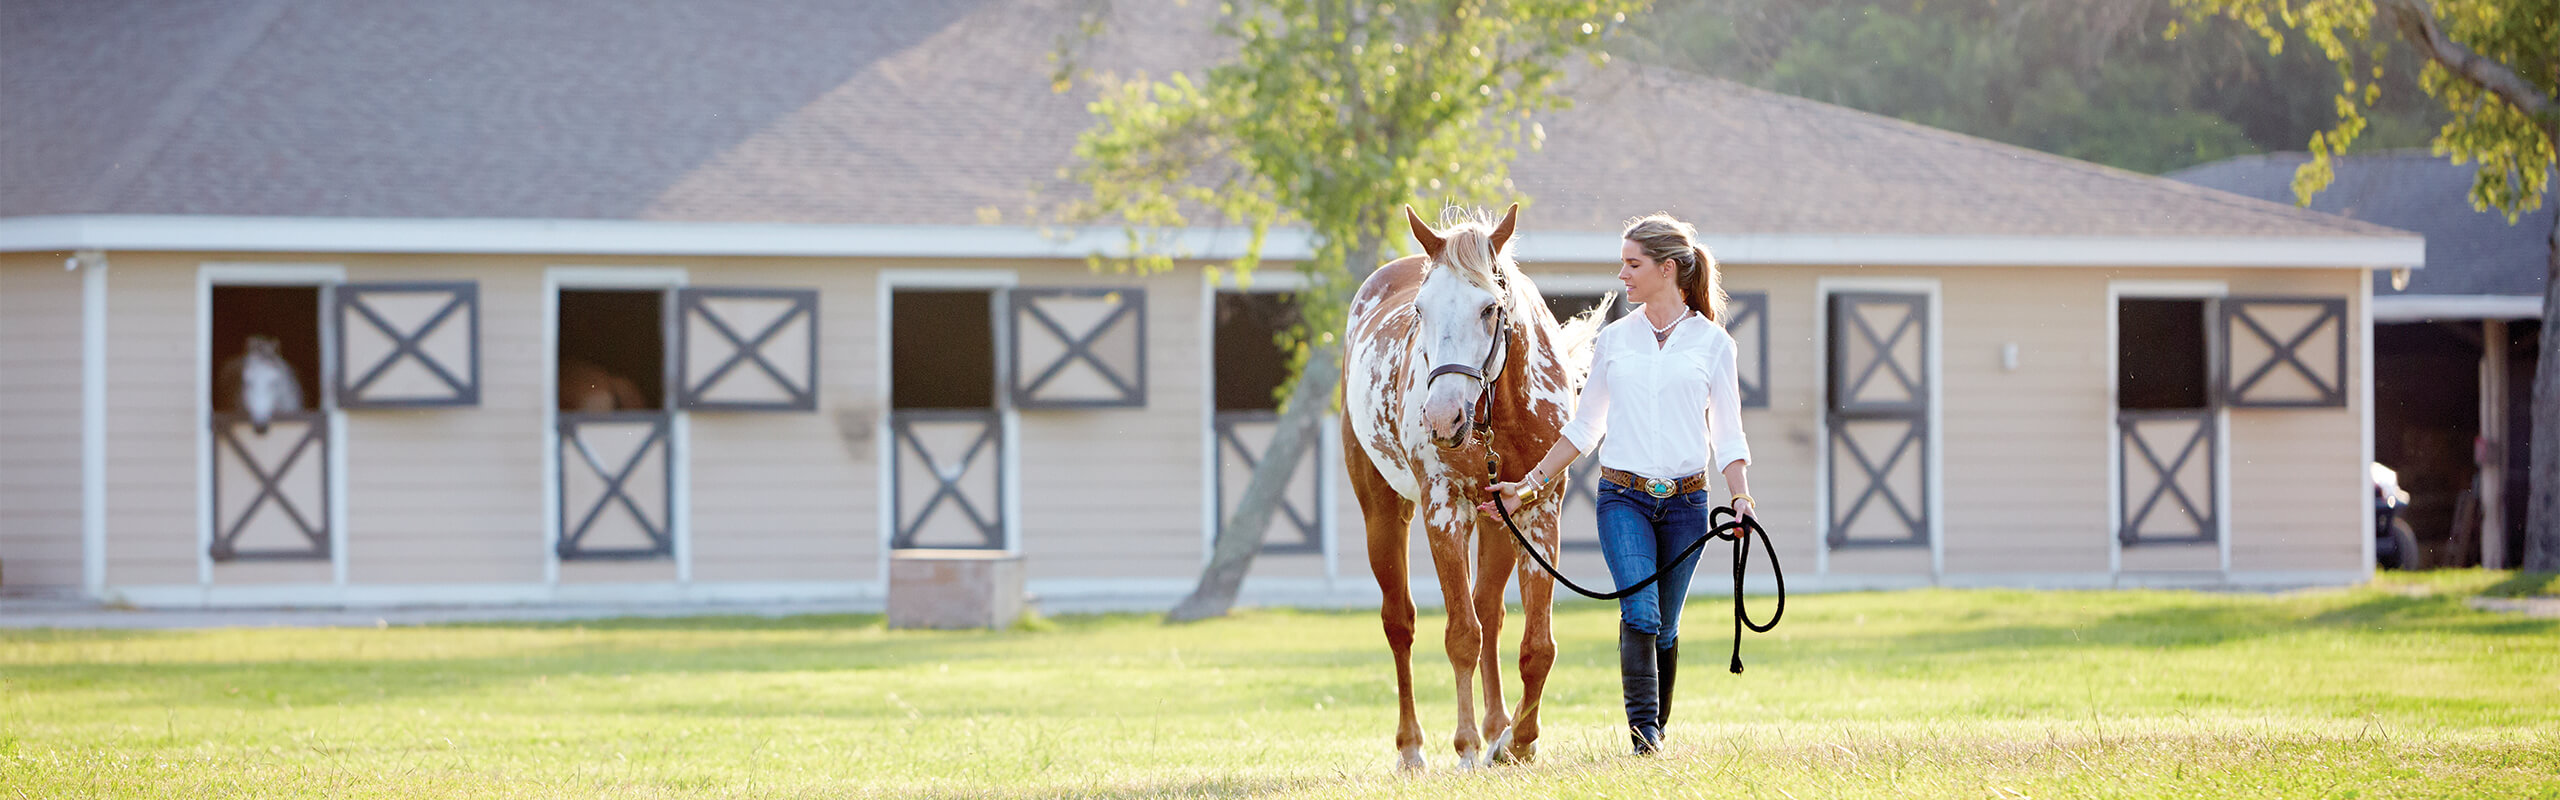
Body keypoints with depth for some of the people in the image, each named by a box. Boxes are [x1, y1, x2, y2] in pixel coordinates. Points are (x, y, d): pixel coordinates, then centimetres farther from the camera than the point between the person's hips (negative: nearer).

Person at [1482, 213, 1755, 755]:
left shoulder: (1713, 343, 4)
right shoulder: (1613, 340, 9)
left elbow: (1728, 434, 4)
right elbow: (1585, 427, 14)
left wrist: (1742, 497, -12)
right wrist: (1529, 487, 10)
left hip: (1684, 501, 0)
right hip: (1624, 497, 0)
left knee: (1663, 628, 6)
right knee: (1639, 613, -18)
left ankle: (1656, 730, 20)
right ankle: (1643, 737, -22)